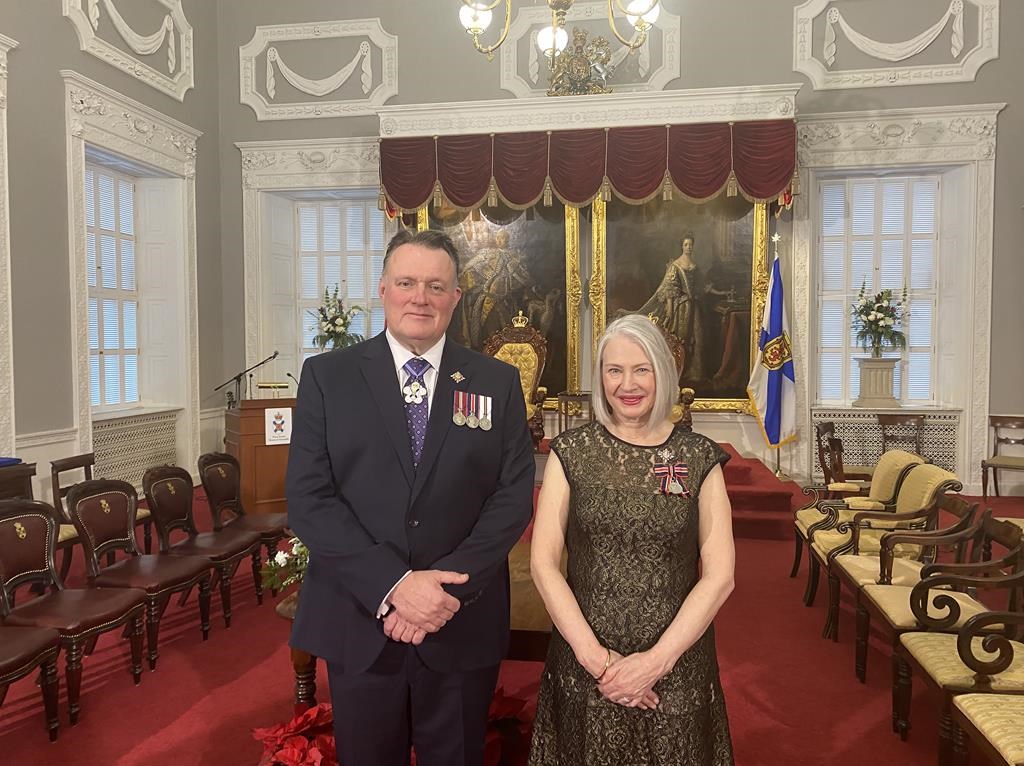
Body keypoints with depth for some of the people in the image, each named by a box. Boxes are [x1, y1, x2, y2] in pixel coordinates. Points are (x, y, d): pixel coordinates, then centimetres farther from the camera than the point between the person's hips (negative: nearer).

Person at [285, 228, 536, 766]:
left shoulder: (498, 383, 1)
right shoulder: (327, 375, -2)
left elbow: (513, 498, -4)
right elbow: (308, 499, -8)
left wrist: (448, 586, -15)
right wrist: (394, 586, -18)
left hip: (463, 625, 1)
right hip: (358, 622, 0)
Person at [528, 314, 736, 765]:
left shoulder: (699, 457, -3)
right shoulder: (571, 452, -3)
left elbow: (720, 575, -6)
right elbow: (542, 562, -6)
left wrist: (656, 660, -14)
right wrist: (594, 654, -14)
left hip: (677, 663, 0)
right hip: (583, 664, 0)